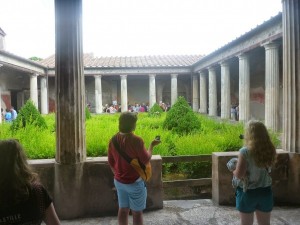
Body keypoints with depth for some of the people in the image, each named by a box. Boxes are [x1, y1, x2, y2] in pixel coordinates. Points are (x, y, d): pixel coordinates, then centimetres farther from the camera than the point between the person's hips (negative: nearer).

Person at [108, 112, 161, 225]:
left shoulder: (113, 140, -2)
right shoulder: (136, 140, -23)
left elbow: (111, 162, 6)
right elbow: (145, 160, -15)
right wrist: (152, 145, -2)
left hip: (119, 181, 6)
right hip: (134, 182, -6)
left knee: (123, 209, 18)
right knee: (137, 212, 9)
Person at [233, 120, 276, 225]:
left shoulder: (245, 151, -21)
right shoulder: (270, 150, -6)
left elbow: (239, 174, -22)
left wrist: (233, 171, -2)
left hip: (247, 192, -4)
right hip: (266, 192, 4)